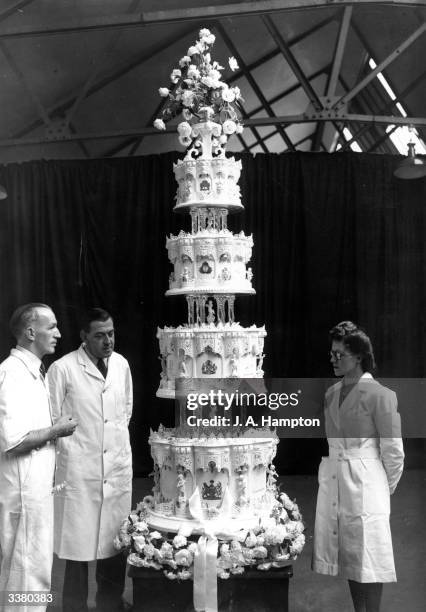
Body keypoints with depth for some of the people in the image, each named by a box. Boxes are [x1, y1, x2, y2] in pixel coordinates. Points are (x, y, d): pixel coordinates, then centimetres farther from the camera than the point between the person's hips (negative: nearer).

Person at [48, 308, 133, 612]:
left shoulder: (121, 364, 5)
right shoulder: (63, 369, -11)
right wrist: (72, 449, -2)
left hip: (119, 465, 5)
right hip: (80, 470, -5)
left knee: (116, 539, 13)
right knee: (79, 540, 4)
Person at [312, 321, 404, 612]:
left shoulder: (380, 394, -11)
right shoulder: (332, 393, 8)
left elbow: (393, 451, -7)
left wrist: (385, 489, 2)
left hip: (364, 483, -6)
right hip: (331, 480, 6)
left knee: (367, 556, 3)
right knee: (347, 554, 15)